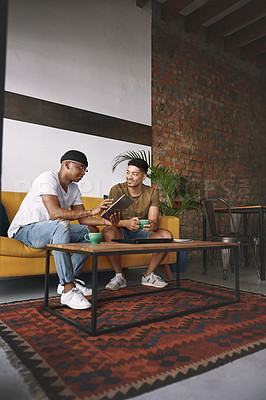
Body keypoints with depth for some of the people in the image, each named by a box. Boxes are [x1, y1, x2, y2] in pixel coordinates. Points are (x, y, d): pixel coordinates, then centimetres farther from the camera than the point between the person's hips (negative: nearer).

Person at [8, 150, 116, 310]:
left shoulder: (74, 189, 8)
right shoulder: (48, 178, -19)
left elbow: (82, 219, 2)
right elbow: (55, 213, -34)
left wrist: (105, 221, -16)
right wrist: (92, 211, -35)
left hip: (54, 230, 9)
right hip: (24, 230, -9)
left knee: (91, 231, -3)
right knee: (62, 224, -37)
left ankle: (71, 279, -4)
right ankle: (68, 291, -35)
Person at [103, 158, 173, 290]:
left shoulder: (152, 193, -3)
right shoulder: (117, 190, -12)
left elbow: (154, 221, -9)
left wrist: (152, 225, -35)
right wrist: (126, 223, -40)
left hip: (141, 232, 3)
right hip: (121, 231, -3)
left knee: (167, 235, -21)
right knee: (109, 232, -36)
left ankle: (148, 275, -5)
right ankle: (119, 276, -17)